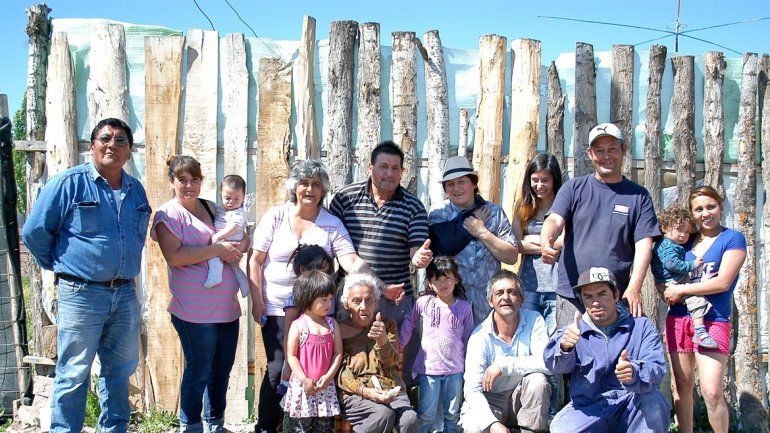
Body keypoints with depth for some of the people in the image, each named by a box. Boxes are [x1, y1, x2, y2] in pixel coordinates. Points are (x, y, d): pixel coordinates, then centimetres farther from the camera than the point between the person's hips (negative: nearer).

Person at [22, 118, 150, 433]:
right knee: (73, 375, 1)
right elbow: (34, 232, -4)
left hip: (125, 295, 6)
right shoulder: (68, 183, -7)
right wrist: (61, 266, 6)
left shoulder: (136, 190, 10)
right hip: (81, 294, -5)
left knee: (120, 372, 15)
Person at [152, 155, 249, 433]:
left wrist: (238, 248, -1)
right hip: (195, 311, -7)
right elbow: (174, 256, -19)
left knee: (222, 369, 15)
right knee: (198, 372, 2)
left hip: (227, 306, 7)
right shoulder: (168, 214, -6)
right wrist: (218, 249, -16)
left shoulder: (211, 208, 15)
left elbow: (243, 237, 22)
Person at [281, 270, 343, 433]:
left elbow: (338, 352, 3)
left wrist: (328, 376, -8)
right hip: (303, 385, -4)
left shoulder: (332, 324, 4)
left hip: (325, 385, 4)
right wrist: (304, 380, -13)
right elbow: (291, 356, -8)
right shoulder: (298, 326, -9)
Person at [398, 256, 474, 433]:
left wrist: (468, 366, 8)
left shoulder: (465, 307, -2)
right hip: (429, 367, -1)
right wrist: (399, 344, 7)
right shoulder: (423, 303, -6)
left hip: (455, 369, 2)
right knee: (426, 415, 4)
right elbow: (409, 323, 10)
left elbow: (468, 338, 6)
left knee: (452, 415, 15)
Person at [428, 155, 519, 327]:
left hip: (487, 300, 1)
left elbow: (512, 257, 0)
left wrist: (482, 232, -10)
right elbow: (442, 248, -18)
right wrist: (473, 219, -7)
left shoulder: (494, 212, 4)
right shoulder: (438, 214, 2)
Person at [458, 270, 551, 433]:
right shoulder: (480, 336, -13)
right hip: (491, 401, -1)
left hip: (523, 400, 2)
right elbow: (472, 390, -18)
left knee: (537, 380, -29)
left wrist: (504, 365, -27)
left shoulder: (534, 321, -9)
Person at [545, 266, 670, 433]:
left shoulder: (642, 326, 4)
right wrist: (564, 347, -37)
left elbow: (656, 368, -12)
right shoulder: (575, 331, 8)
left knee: (651, 398, -31)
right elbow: (556, 365, -12)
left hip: (632, 409, 0)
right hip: (588, 409, 1)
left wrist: (634, 373, -37)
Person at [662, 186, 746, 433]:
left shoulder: (732, 239, 0)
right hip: (678, 318, 5)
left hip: (712, 321, -5)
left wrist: (680, 290, -9)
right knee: (682, 386, 8)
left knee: (712, 392, -12)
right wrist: (668, 292, 2)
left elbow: (723, 282, -10)